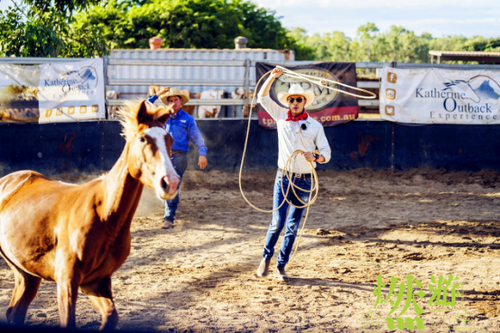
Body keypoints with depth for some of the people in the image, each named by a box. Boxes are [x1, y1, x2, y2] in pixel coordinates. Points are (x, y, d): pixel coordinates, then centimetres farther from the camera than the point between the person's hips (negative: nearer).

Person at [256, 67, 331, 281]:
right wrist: (272, 77, -9)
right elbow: (263, 97, 4)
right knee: (278, 222, -10)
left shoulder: (315, 126, 2)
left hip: (304, 181, 0)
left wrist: (315, 157, -20)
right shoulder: (281, 117, 6)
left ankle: (280, 267, 12)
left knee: (293, 227, 3)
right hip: (283, 178, 0)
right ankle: (266, 257, 12)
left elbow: (326, 153, 1)